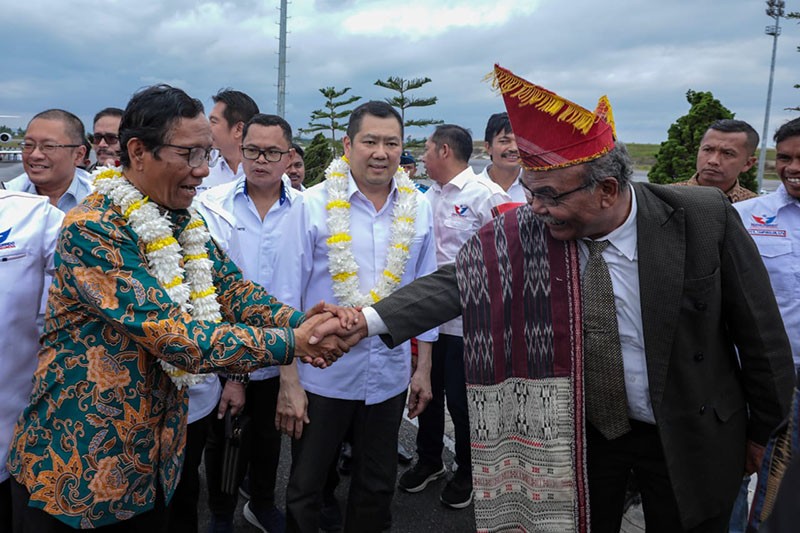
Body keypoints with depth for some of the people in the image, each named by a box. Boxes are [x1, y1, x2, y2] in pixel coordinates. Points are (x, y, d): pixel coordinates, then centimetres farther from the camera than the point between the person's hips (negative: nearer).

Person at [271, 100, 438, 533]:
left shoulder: (418, 208, -1)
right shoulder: (314, 204, -10)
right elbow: (286, 297, -9)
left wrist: (423, 369, 8)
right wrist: (289, 381, -10)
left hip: (390, 375, 3)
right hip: (322, 374, -3)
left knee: (377, 489, 19)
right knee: (304, 490, 12)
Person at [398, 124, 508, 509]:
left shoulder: (485, 195, -12)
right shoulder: (428, 197, 9)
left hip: (466, 319, -6)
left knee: (461, 399, 7)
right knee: (428, 390, 19)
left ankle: (466, 472, 30)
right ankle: (429, 460, 40)